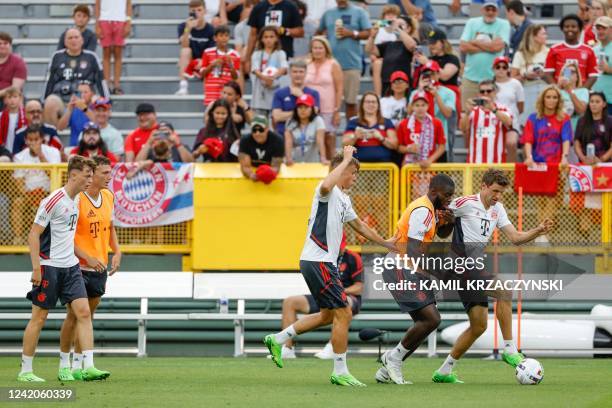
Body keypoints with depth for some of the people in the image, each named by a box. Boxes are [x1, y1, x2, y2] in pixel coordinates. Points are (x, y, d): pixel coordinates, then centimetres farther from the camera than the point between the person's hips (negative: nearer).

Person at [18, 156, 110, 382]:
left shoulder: (77, 200, 10)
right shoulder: (54, 201, -15)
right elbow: (34, 234, -14)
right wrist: (36, 268, -19)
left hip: (70, 266, 7)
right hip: (49, 266, -7)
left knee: (84, 312, -5)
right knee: (39, 317, -1)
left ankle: (88, 366, -9)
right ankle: (25, 370, 9)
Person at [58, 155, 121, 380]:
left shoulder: (108, 197, 7)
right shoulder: (77, 199, -16)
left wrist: (116, 252, 6)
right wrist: (87, 258, -21)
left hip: (100, 267, 6)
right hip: (79, 267, -6)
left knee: (88, 315, 9)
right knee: (74, 315, -4)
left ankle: (77, 365, 16)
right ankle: (64, 363, 7)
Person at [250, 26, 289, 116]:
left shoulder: (280, 54, 7)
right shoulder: (257, 54, 9)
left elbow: (284, 68, -10)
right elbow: (255, 69, -6)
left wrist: (274, 76, -31)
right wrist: (264, 77, -27)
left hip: (275, 90, -1)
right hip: (260, 91, 1)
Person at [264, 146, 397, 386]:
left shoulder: (344, 199, 20)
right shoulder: (328, 192, -11)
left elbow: (359, 225, 35)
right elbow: (326, 186, -38)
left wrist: (385, 243, 41)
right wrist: (347, 159, -27)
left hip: (324, 262, 10)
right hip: (317, 261, -10)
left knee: (328, 316, 17)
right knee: (343, 314, -8)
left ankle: (277, 340, 24)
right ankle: (340, 372, -3)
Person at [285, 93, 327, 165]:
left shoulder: (318, 121, -3)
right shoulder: (290, 123, 2)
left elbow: (320, 141, -15)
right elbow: (288, 142, -10)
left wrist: (323, 159, -28)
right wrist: (288, 158, -26)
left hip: (313, 163, -1)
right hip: (294, 163, 1)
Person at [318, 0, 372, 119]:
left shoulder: (359, 12, 4)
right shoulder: (328, 14, 13)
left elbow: (367, 33, 0)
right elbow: (319, 33, 22)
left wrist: (351, 33, -13)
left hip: (351, 63, -2)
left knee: (351, 101, 1)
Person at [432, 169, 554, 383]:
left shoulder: (497, 209, 14)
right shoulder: (465, 203, -10)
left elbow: (515, 237, 9)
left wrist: (538, 231, -5)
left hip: (476, 268, 9)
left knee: (479, 326, 9)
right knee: (504, 291, -24)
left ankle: (444, 372, 16)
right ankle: (509, 349, -20)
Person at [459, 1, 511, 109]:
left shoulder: (503, 24, 3)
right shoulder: (472, 23, 10)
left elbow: (497, 46, -12)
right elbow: (463, 47, -2)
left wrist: (475, 42, -2)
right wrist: (488, 47, -5)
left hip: (492, 78, -2)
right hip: (471, 77, 2)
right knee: (467, 112, 3)